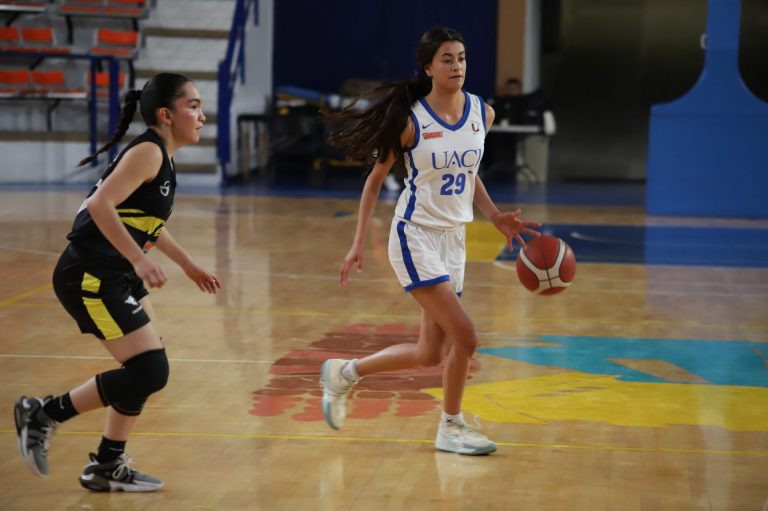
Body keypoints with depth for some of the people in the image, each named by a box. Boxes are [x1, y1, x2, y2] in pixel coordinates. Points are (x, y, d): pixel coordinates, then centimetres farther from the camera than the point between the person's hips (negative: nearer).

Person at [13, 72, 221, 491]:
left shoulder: (161, 156, 14)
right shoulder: (147, 151, -15)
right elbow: (100, 205, -27)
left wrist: (187, 264, 33)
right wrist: (140, 260, -30)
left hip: (117, 276, 10)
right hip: (90, 278, -10)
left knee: (148, 370, 14)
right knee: (150, 372, -11)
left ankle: (107, 467, 24)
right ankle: (44, 415, 2)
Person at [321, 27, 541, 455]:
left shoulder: (482, 114, 3)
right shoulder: (412, 120, -11)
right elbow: (376, 179, -2)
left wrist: (496, 216, 3)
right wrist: (359, 243, -6)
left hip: (454, 240, 6)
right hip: (416, 237, -6)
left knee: (431, 354, 8)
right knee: (465, 337, -15)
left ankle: (344, 373, 28)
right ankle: (452, 428, 4)